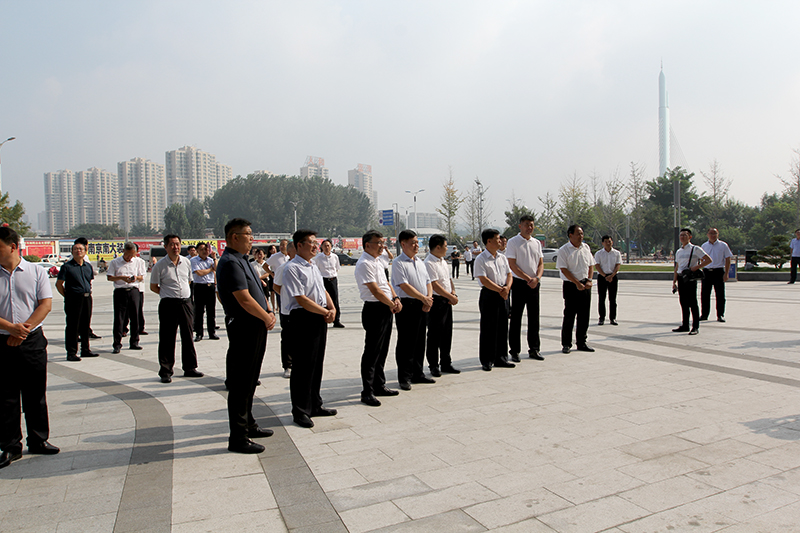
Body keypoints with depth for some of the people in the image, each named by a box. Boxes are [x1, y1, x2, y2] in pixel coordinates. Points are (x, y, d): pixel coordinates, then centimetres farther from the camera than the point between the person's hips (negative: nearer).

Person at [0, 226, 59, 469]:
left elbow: (46, 304, -4)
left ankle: (38, 440, 21)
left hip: (33, 341, 0)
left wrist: (24, 329, -13)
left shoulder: (36, 272, 2)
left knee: (35, 394, 8)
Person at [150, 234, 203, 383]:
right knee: (167, 338, 0)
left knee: (188, 336, 10)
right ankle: (165, 372, 10)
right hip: (168, 304, -4)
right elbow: (153, 287, 3)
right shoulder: (160, 265, -5)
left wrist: (180, 292, 9)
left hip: (186, 302, 4)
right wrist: (169, 294, -3)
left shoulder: (187, 262, 7)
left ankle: (190, 368, 21)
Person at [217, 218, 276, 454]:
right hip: (243, 328, -10)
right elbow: (245, 299, -22)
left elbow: (258, 289, 20)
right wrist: (266, 318, -10)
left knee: (250, 380, 20)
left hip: (257, 328, 10)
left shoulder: (243, 260, 15)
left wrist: (270, 313, 6)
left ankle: (248, 424, 34)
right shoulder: (230, 262, -17)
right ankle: (237, 437, 7)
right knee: (240, 383, -2)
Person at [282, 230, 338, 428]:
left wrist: (332, 309, 1)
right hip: (303, 318, -9)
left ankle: (315, 405, 27)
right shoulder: (292, 268, -11)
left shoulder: (314, 267, 17)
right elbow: (301, 300, -17)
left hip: (320, 318, 9)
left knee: (317, 363, 15)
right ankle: (300, 411, 10)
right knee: (303, 365, -1)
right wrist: (325, 312, -11)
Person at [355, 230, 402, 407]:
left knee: (382, 351, 16)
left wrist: (395, 299, 3)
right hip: (374, 310, -10)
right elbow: (374, 289, -19)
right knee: (372, 352, -4)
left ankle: (379, 385, 27)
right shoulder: (364, 263, -14)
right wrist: (392, 304, -9)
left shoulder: (378, 262, 16)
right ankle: (367, 392, 4)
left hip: (387, 309, 10)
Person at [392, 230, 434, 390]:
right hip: (407, 305, -8)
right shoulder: (398, 263, -10)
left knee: (420, 341, 14)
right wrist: (423, 298, -15)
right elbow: (404, 286, -18)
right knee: (406, 342, -1)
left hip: (422, 306, 8)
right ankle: (404, 377, 8)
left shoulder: (419, 261, 16)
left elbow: (428, 282, 17)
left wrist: (429, 297, -2)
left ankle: (418, 374, 25)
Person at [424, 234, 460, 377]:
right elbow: (434, 285, -20)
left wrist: (453, 293, 2)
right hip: (436, 302, -9)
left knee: (447, 334, 14)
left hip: (447, 301, 9)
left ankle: (446, 363, 25)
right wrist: (451, 297, -14)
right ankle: (434, 366, 11)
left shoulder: (443, 261, 14)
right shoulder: (429, 263, -15)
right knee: (434, 335, 0)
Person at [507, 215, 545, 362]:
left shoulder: (537, 243, 12)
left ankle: (534, 349, 19)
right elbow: (512, 265, -11)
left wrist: (537, 278, -9)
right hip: (519, 283, -5)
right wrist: (528, 278, -14)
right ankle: (514, 351, 8)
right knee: (516, 318, 0)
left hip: (534, 284, 5)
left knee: (534, 318, 9)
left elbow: (541, 263, 10)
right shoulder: (513, 242, -5)